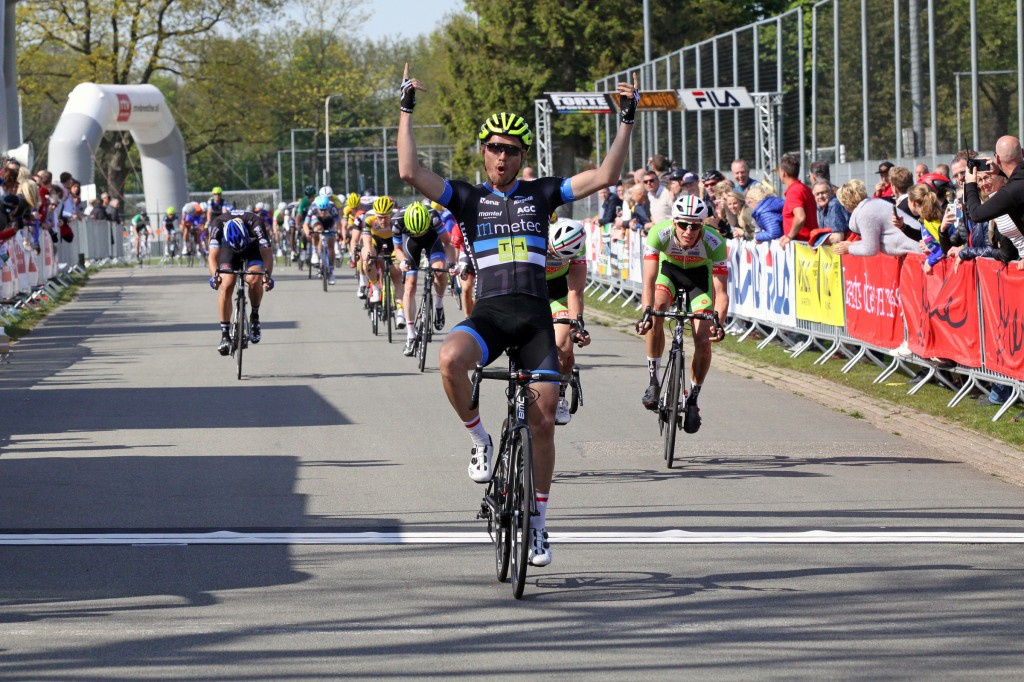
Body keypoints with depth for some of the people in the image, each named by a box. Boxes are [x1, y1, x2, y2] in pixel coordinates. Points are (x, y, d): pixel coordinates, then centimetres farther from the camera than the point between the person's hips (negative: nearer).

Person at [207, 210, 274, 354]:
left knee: (254, 280, -29)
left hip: (253, 249, -1)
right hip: (229, 250, 1)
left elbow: (267, 253, -41)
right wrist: (215, 275, -57)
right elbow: (213, 256, -38)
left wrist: (267, 275, -58)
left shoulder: (255, 223, -38)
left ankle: (255, 317, -4)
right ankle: (225, 335, -12)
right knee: (226, 286, -19)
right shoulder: (218, 224, -35)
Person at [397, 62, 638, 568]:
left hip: (535, 317, 1)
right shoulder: (468, 199, 9)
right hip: (489, 312, -1)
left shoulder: (541, 194, 12)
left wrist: (627, 120, 2)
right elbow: (410, 171, -4)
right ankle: (479, 441, -10)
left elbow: (604, 176, 7)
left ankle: (538, 523, 11)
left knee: (543, 420, -4)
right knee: (450, 359, -36)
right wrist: (407, 109, -5)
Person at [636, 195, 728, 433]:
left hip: (700, 274, 0)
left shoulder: (715, 242, -35)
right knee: (656, 311, -31)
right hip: (669, 269, 0)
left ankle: (693, 399, 11)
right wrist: (646, 312, -53)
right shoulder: (659, 234, -35)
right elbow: (649, 281, -38)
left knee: (704, 341, -12)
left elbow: (721, 293, -35)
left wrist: (717, 322, -51)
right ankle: (653, 381, -17)